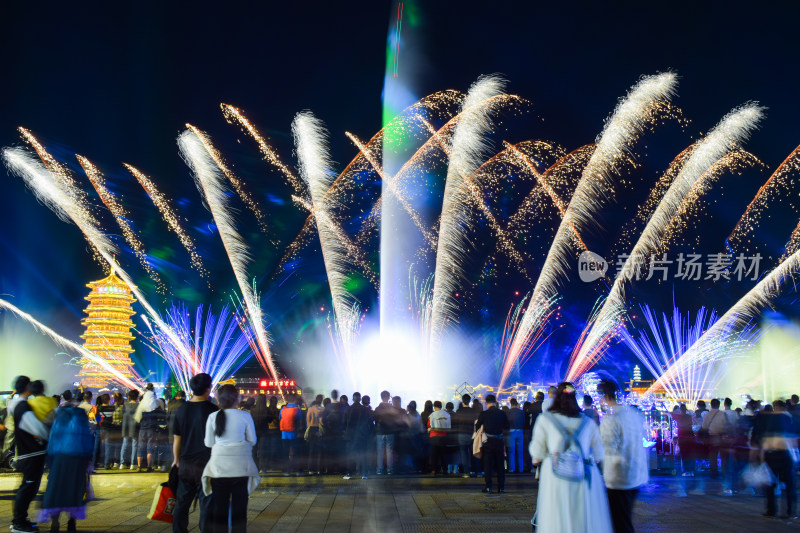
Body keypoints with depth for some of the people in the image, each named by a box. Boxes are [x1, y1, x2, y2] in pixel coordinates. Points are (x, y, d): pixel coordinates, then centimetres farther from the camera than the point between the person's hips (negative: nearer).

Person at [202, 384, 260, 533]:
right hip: (240, 466, -1)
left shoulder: (213, 416, -2)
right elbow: (252, 440, 1)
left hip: (219, 466, 1)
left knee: (219, 506, 9)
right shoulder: (245, 416, -6)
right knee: (239, 507, 6)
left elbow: (208, 443, 3)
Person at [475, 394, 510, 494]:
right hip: (499, 442, 2)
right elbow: (507, 426, 6)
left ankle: (488, 487, 2)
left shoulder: (483, 414, -10)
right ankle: (501, 487, 12)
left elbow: (477, 427, -1)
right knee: (500, 465, 10)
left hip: (488, 442, -2)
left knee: (487, 465, 5)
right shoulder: (502, 414, -4)